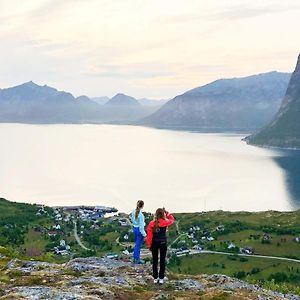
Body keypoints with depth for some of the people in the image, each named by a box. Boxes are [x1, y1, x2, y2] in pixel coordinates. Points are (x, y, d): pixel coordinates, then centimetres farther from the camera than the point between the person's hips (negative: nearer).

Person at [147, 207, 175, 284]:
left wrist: (149, 245, 4)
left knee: (155, 261, 12)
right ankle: (161, 278, 14)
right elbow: (172, 219, 10)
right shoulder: (165, 222, -12)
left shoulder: (152, 223, -10)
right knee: (162, 261, 10)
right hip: (163, 243, -1)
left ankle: (155, 278, 19)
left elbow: (149, 235, -7)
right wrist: (166, 212, 8)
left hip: (154, 243, 1)